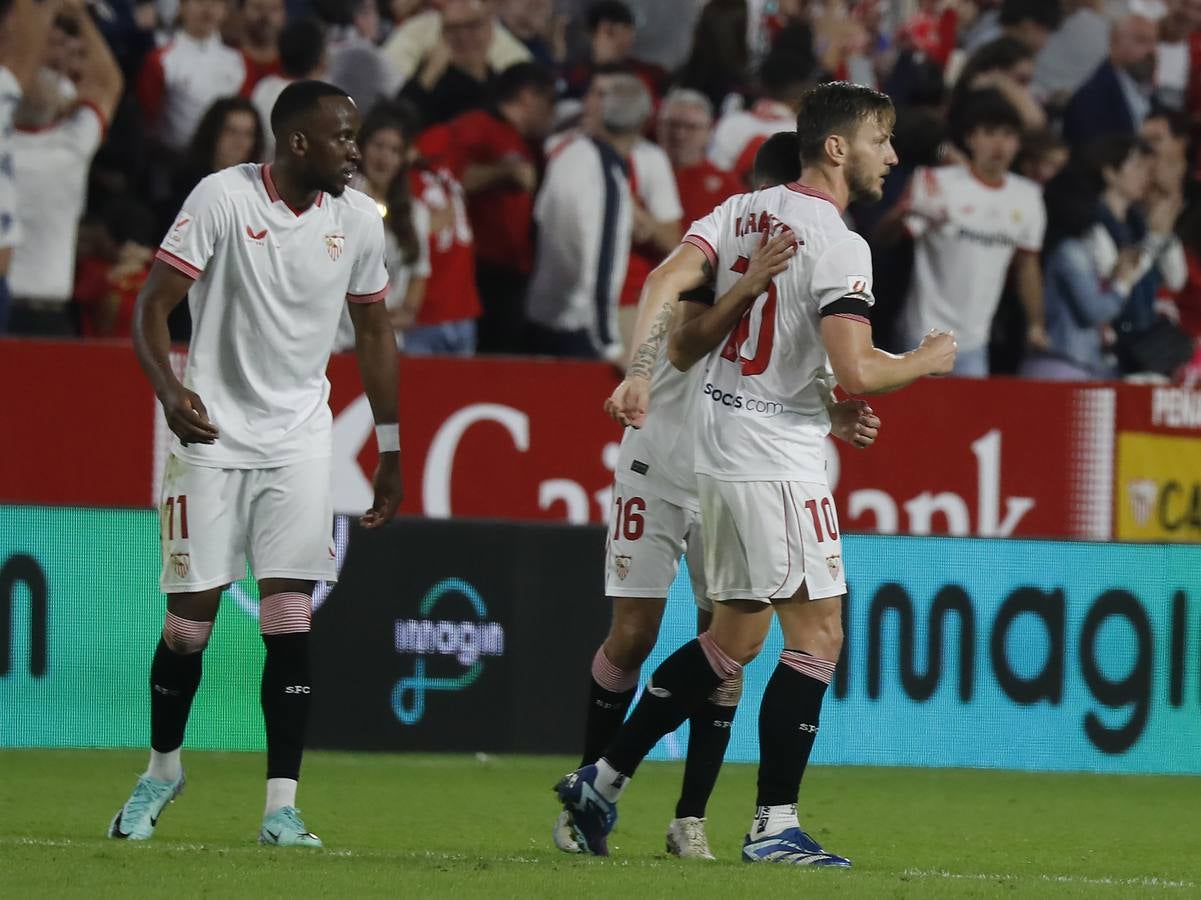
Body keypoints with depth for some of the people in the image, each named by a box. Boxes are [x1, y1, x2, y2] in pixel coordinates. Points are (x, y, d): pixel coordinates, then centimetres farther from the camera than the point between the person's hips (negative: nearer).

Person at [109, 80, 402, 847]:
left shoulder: (358, 220, 1)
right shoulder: (223, 198, -12)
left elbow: (374, 332, 13)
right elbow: (153, 304, -10)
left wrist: (390, 452, 13)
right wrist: (169, 389, -28)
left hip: (299, 438, 2)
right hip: (213, 431, -2)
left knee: (290, 624, -8)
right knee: (190, 621, 1)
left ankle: (282, 804, -7)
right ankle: (163, 767, 26)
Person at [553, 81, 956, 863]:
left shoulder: (743, 212, 9)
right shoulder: (838, 245, -14)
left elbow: (667, 281, -3)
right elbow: (857, 371, -22)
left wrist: (640, 370, -8)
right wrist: (927, 361, -4)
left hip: (722, 443, 9)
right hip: (779, 456, -9)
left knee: (735, 637, 17)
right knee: (816, 636, -3)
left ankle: (602, 781, 19)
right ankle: (775, 826, -4)